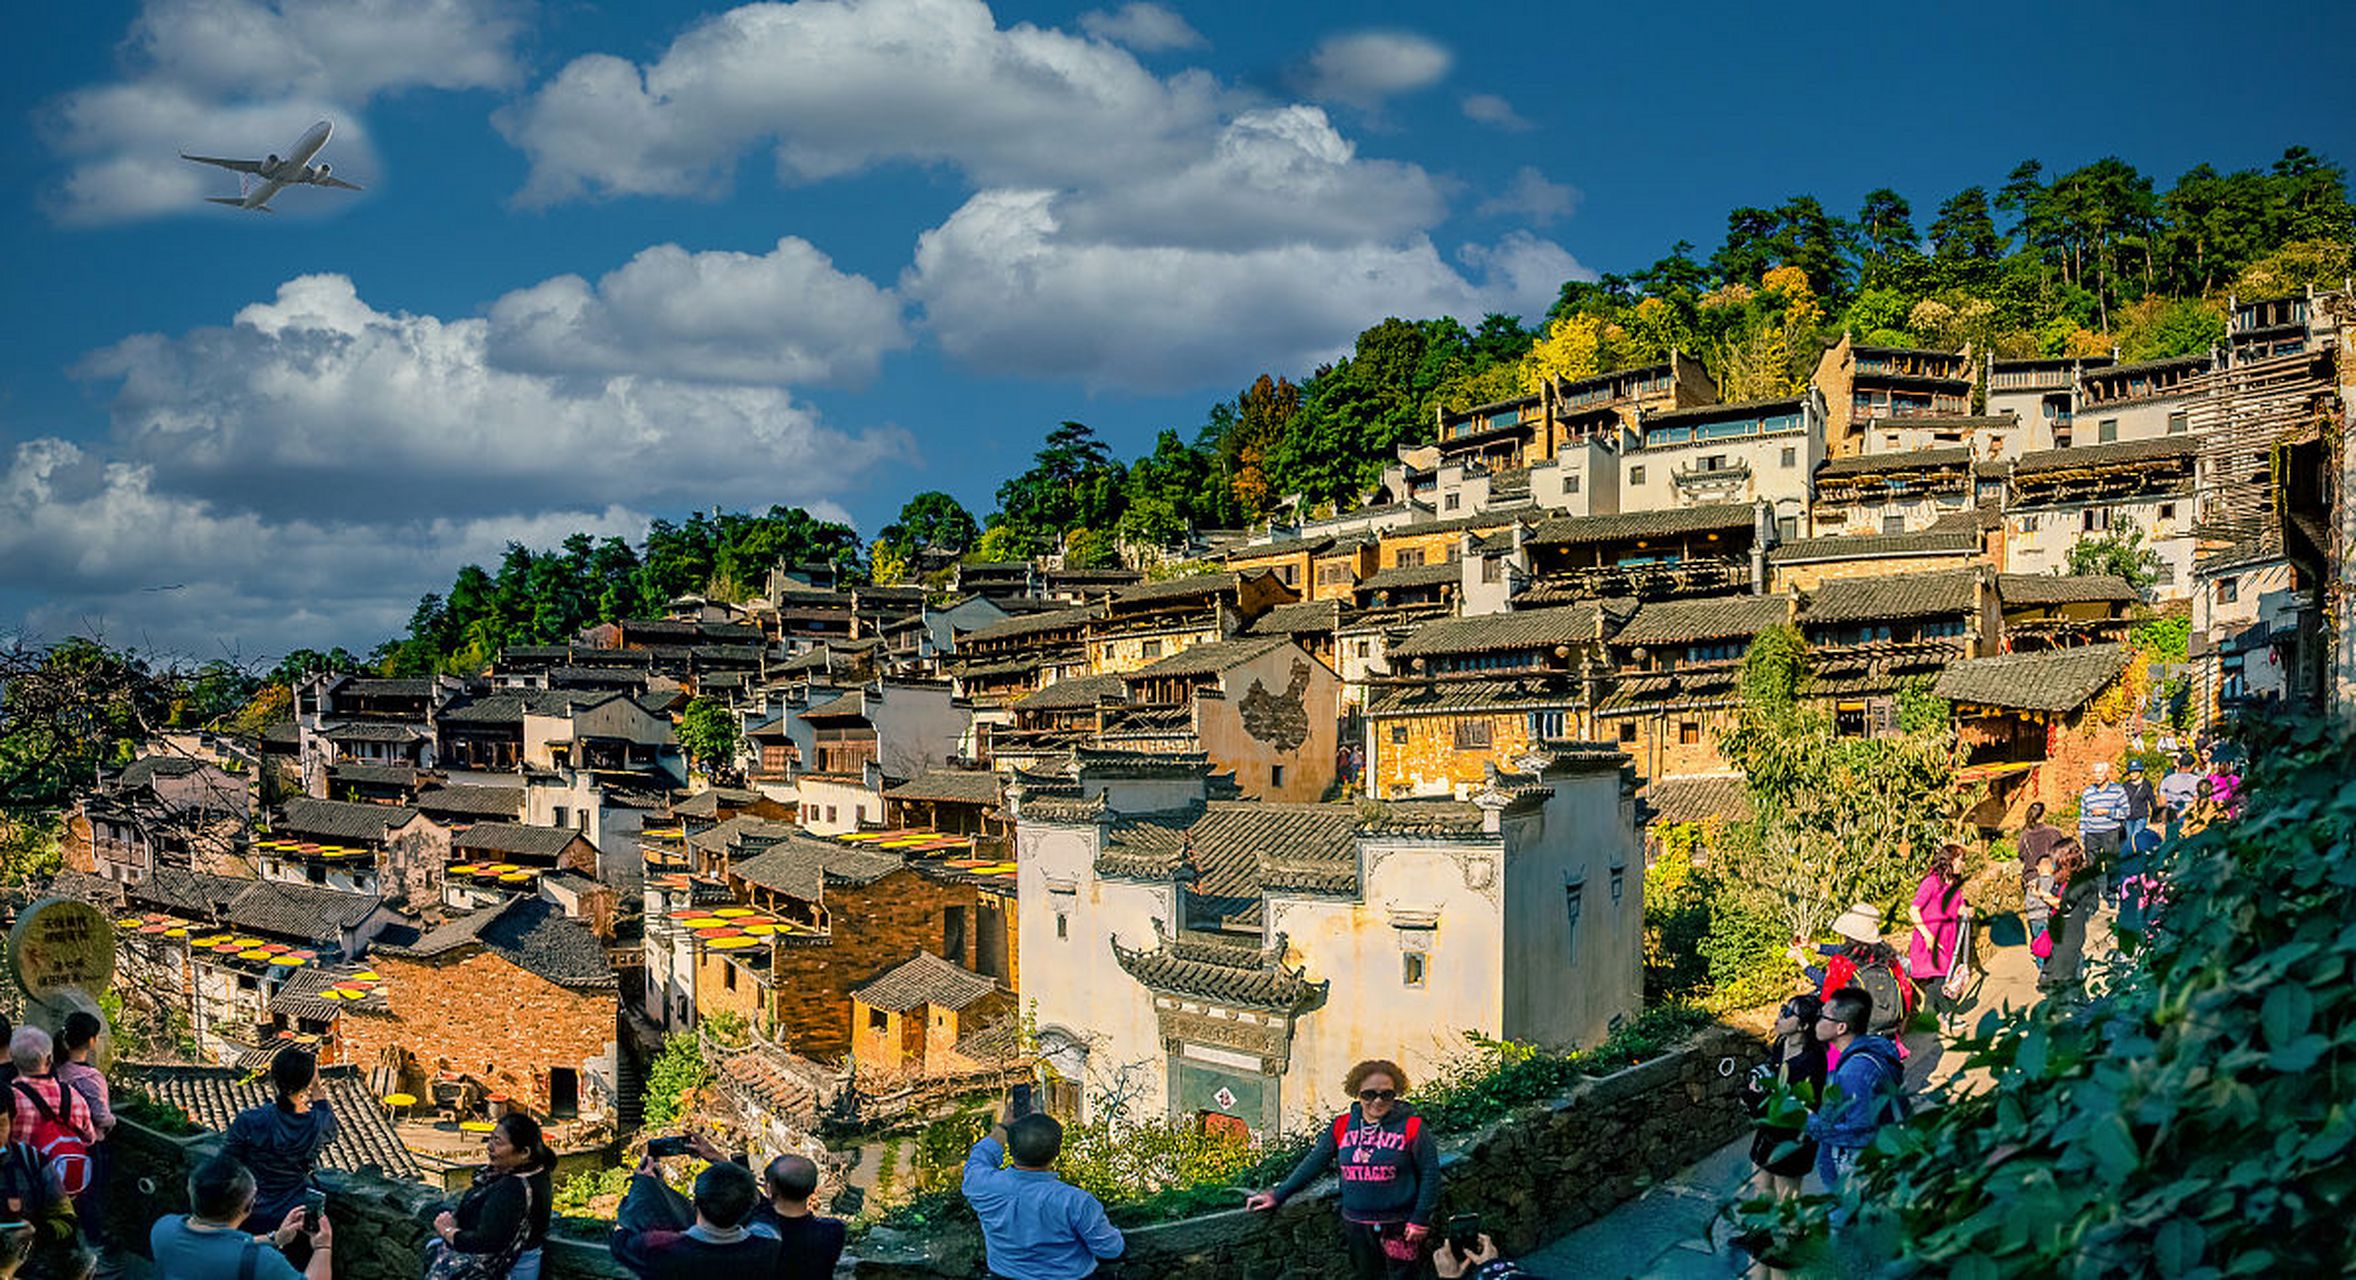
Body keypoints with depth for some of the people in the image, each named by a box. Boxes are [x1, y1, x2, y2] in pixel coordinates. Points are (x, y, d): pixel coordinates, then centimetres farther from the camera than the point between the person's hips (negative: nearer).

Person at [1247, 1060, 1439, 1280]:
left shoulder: (1411, 1127, -10)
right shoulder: (1342, 1126, 1)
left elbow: (1429, 1173, -5)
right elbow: (1313, 1163, 7)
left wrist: (1420, 1219, -9)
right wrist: (1278, 1196, 5)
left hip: (1398, 1227, -4)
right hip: (1356, 1224, 4)